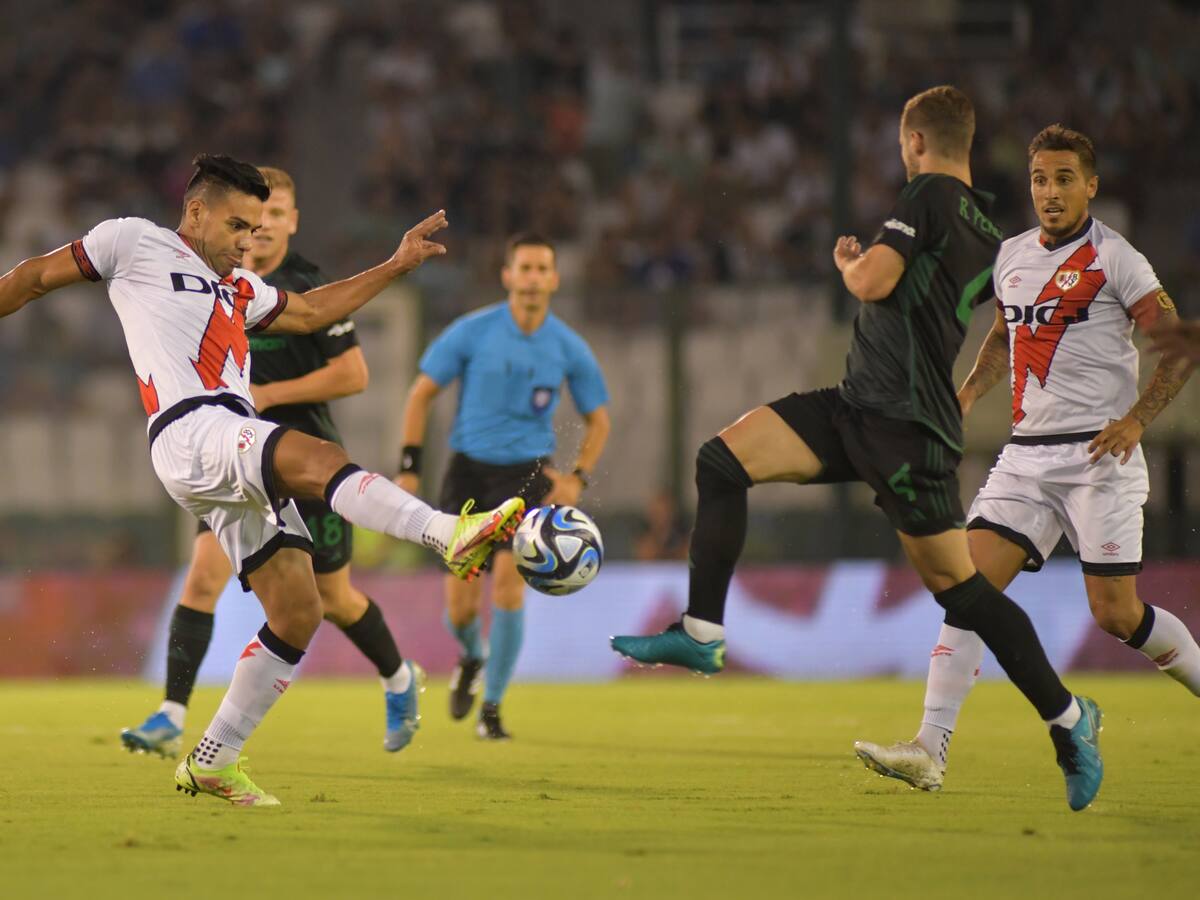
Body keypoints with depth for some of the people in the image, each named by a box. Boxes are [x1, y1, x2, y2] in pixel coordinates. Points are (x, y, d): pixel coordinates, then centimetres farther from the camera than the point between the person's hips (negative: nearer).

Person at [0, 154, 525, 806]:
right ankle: (451, 535, -55)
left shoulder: (239, 288, 33)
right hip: (190, 430, -8)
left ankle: (211, 762, 6)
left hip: (241, 454, 8)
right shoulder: (134, 243, 14)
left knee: (297, 612, -2)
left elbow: (311, 311, 44)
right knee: (318, 457, -33)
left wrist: (396, 266, 40)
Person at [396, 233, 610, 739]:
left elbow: (598, 418, 13)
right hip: (468, 470, 0)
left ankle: (491, 708, -6)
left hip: (528, 474, 0)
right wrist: (409, 466, -4)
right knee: (460, 607, -6)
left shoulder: (570, 349, 0)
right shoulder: (471, 332, -5)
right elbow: (421, 394, 3)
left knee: (508, 579, -21)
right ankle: (472, 657, 33)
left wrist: (578, 477, -1)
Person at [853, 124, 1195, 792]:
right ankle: (931, 748, -14)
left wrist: (1136, 420, -17)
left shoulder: (1115, 259, -6)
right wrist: (969, 393, 15)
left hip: (1099, 457, -5)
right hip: (1027, 455, 5)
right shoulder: (1012, 256, 12)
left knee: (1116, 613, -6)